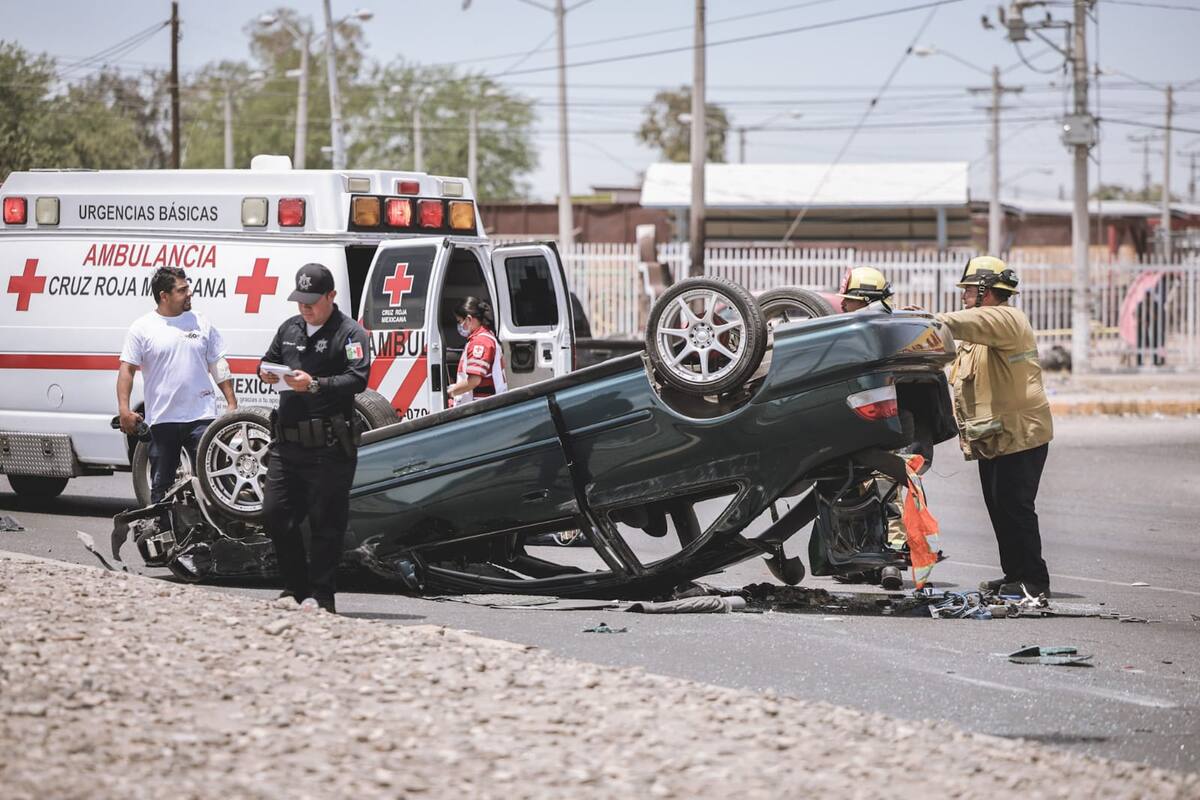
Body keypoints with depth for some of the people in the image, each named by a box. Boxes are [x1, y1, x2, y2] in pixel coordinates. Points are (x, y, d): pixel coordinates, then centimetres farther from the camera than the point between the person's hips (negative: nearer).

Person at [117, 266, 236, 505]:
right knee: (161, 487, 6)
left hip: (201, 417, 1)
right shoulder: (142, 328, 0)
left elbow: (219, 366, 12)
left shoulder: (201, 323, 8)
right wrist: (124, 409, -14)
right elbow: (127, 369, -3)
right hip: (162, 420, -1)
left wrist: (232, 404, 6)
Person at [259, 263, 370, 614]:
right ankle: (296, 588, 19)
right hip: (287, 443, 7)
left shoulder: (350, 333, -3)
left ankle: (320, 595, 3)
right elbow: (269, 360, 28)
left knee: (326, 523, -3)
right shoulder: (289, 328, 18)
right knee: (275, 515, 6)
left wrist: (315, 385, -26)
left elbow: (358, 379, -14)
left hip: (329, 448, -7)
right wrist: (266, 372, 3)